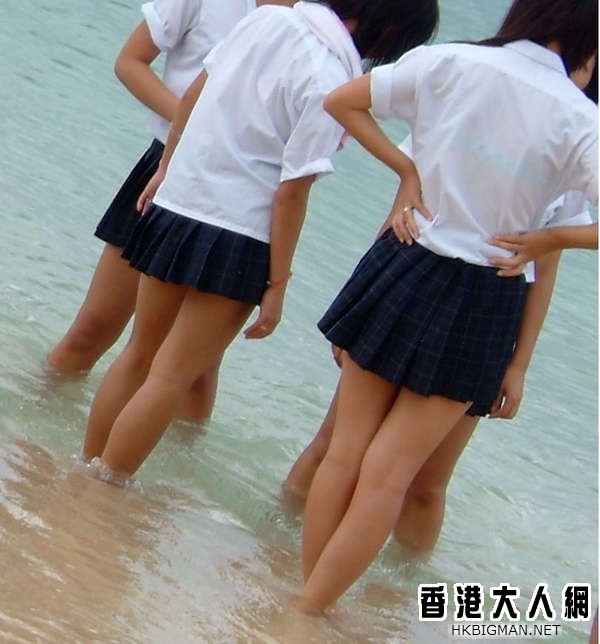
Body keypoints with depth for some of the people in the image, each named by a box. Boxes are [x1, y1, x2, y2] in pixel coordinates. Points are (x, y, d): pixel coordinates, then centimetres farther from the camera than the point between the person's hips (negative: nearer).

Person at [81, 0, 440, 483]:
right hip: (237, 231, -7)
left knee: (140, 356, 19)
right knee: (171, 378, 1)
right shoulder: (330, 82, -18)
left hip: (175, 203, 7)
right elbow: (291, 192, -17)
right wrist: (277, 285, -11)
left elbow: (194, 94, 11)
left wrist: (167, 166, 24)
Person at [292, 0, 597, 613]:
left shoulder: (448, 62, -4)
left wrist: (405, 167, 9)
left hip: (402, 271, 2)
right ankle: (310, 610, 10)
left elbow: (340, 102, 4)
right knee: (388, 474, 5)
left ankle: (306, 592, 21)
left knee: (347, 452, 13)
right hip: (482, 307, -2)